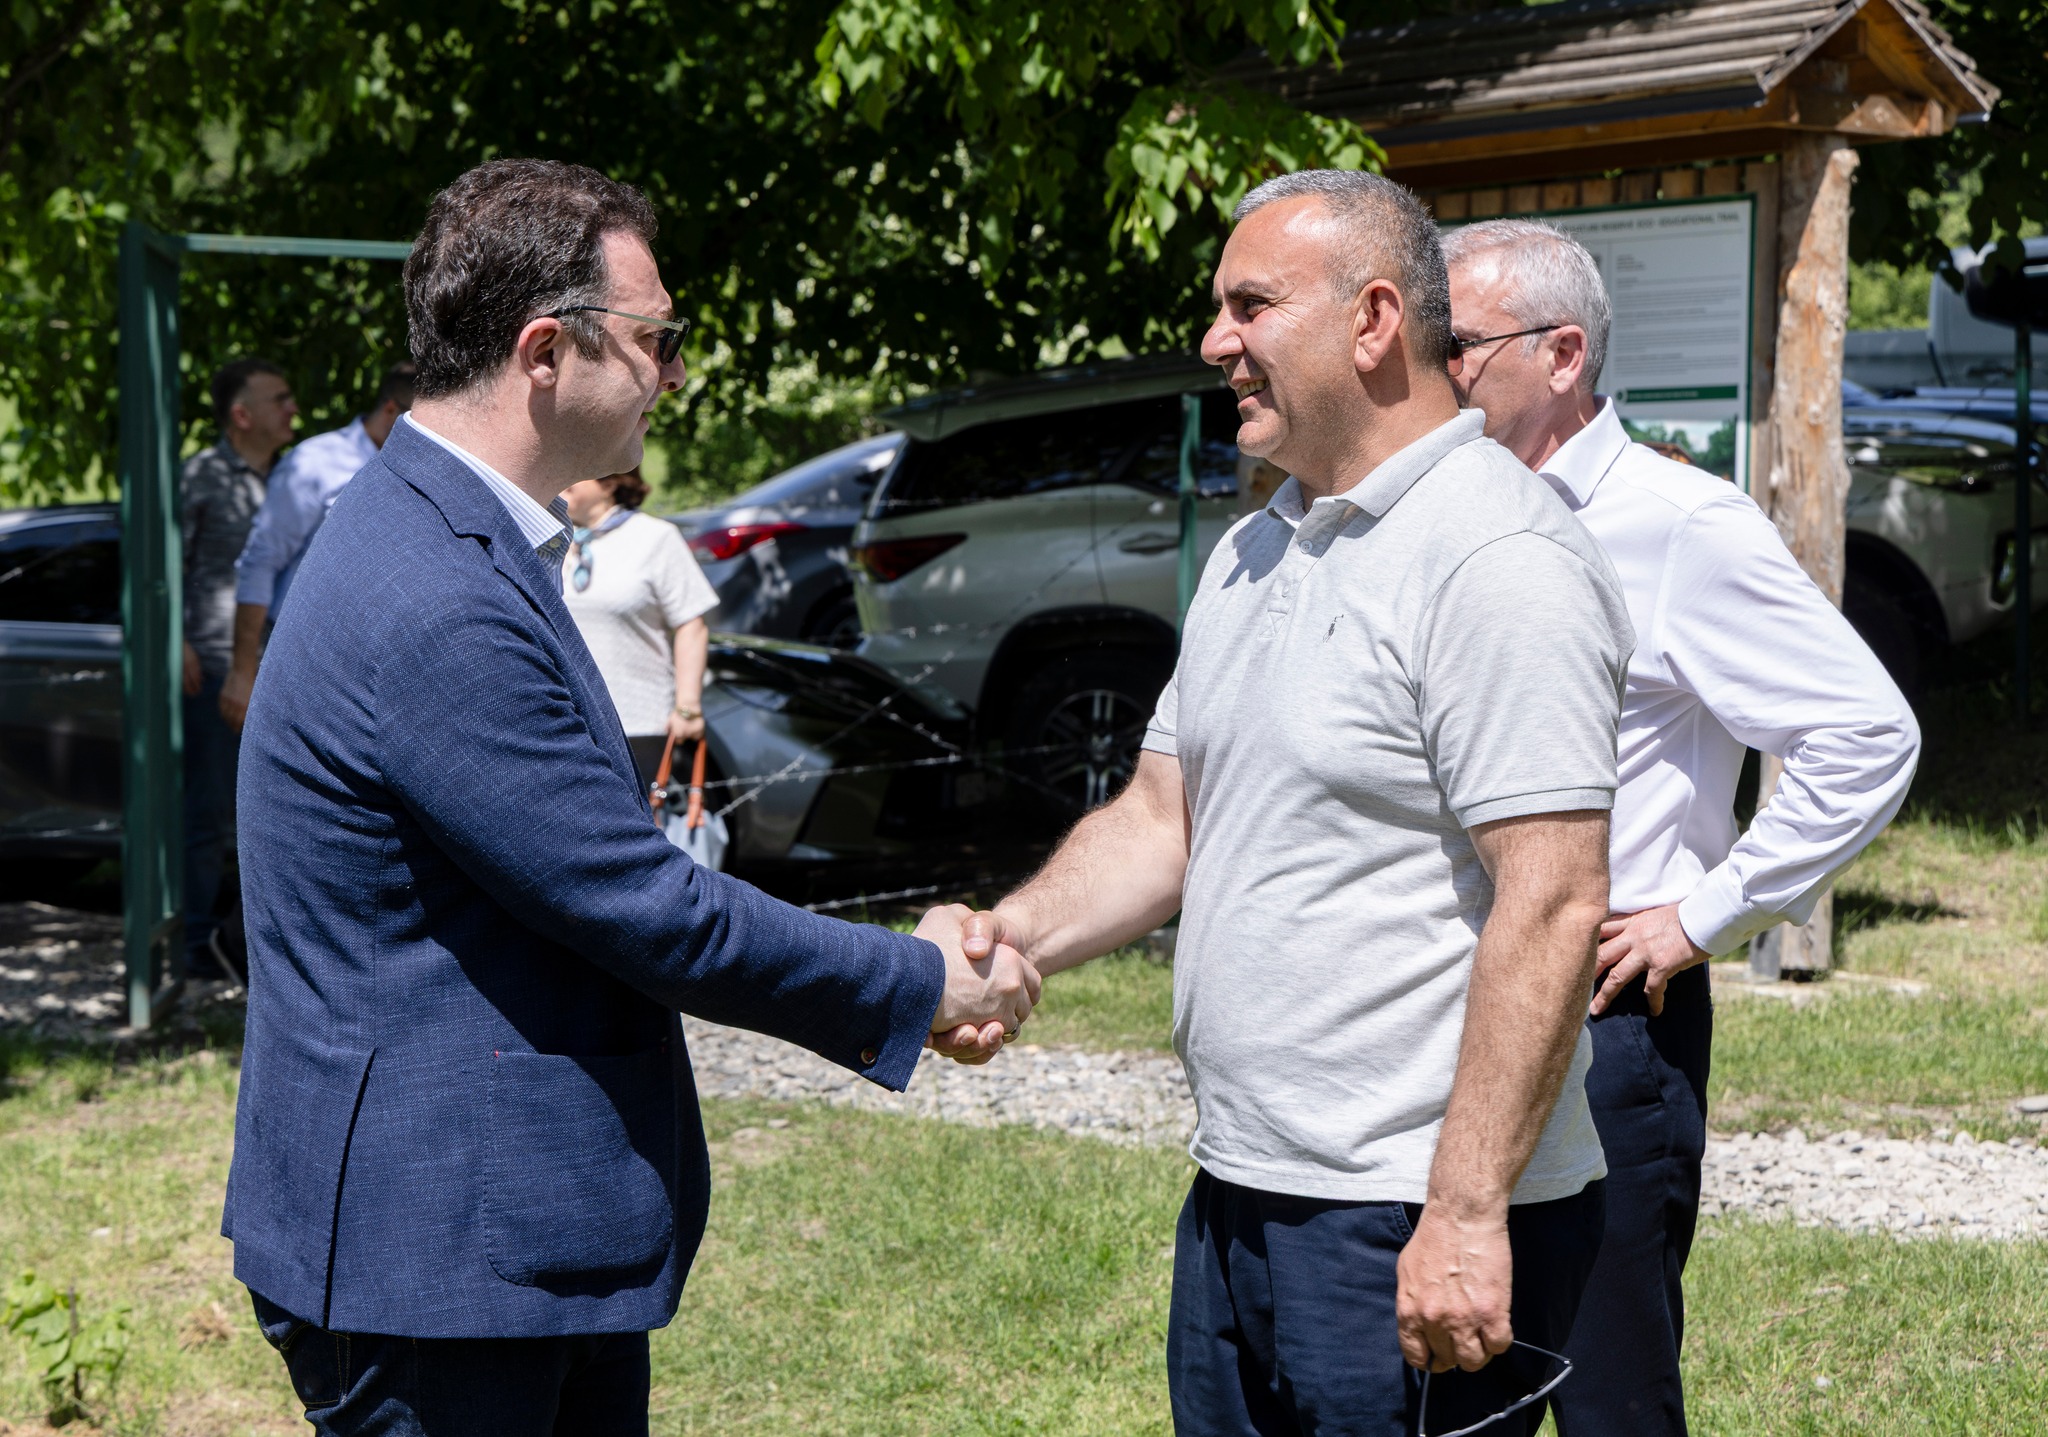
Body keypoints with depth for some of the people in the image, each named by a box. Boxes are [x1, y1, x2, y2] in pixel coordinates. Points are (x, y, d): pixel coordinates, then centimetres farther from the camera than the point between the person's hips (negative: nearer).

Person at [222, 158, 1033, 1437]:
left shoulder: (463, 548, 11)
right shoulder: (439, 608, -24)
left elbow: (619, 882, 16)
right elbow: (654, 915, -20)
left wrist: (903, 973, 13)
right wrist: (926, 986, -7)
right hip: (430, 1253, -10)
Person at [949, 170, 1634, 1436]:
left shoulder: (1499, 560, -16)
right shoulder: (1254, 553, 14)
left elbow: (1552, 910, -21)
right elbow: (1163, 821, 17)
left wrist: (1466, 1218, -24)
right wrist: (1012, 936, -2)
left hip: (1411, 1237, -9)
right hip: (1238, 1200, 9)